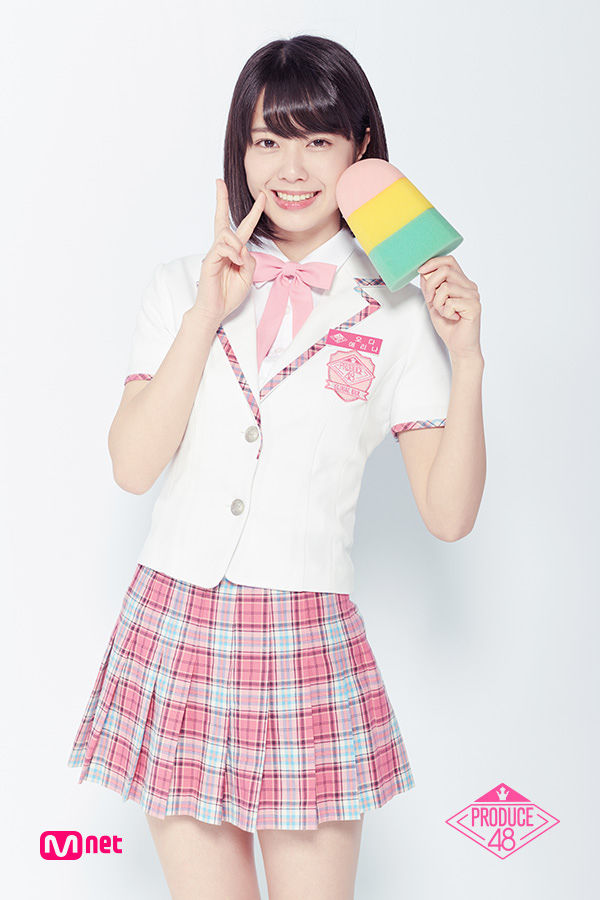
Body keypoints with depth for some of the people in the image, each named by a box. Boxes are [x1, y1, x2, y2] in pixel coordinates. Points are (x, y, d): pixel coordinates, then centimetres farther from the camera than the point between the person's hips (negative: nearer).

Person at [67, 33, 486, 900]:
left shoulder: (396, 313, 1)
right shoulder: (183, 285, 6)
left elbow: (448, 515, -3)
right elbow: (133, 465, -6)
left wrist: (468, 360, -13)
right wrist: (208, 314, -10)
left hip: (307, 640, -1)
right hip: (172, 626, 2)